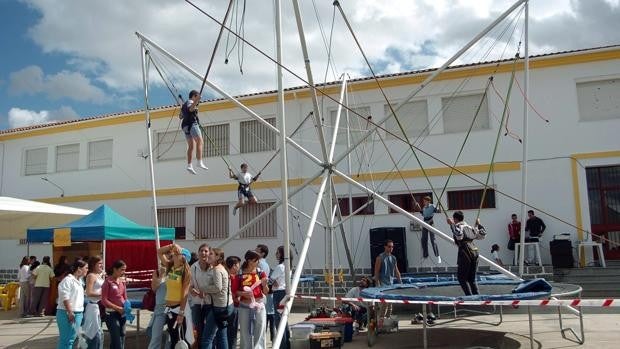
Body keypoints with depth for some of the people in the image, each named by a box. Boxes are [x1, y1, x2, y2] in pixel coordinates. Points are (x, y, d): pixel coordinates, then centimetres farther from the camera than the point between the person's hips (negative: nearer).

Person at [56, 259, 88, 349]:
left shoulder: (78, 280, 16)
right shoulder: (68, 280, -13)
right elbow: (65, 298, -18)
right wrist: (70, 313, -21)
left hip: (78, 313, 9)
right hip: (67, 314, -9)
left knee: (72, 338, 12)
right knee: (66, 339, -5)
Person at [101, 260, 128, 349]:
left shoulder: (122, 282, 9)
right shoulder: (108, 281, -8)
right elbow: (104, 300, -11)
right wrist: (117, 308, -18)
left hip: (122, 313, 6)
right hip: (112, 313, -6)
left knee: (122, 337, 9)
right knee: (116, 340, -7)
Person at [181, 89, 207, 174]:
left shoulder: (184, 104, 26)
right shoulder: (190, 101, 0)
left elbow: (181, 116, 35)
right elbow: (191, 109, -24)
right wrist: (196, 101, -40)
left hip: (185, 126, 9)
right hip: (192, 124, -9)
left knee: (191, 146, 6)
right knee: (199, 142, -11)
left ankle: (189, 165, -3)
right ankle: (200, 162, -22)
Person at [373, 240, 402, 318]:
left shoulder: (393, 258, 12)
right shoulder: (380, 257, -7)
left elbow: (396, 271, 17)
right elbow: (376, 272, -9)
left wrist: (400, 282, 10)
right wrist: (378, 285, -15)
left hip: (391, 284, 7)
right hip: (383, 284, -7)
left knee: (390, 304, 9)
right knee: (384, 303, -13)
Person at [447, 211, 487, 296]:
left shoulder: (458, 226, 1)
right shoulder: (469, 227, 21)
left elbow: (459, 235, -23)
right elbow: (482, 235, 26)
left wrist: (452, 225, -16)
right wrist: (478, 225, 37)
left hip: (465, 252, -7)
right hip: (474, 251, 7)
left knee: (461, 277, 0)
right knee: (472, 278, 15)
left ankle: (469, 296, -9)